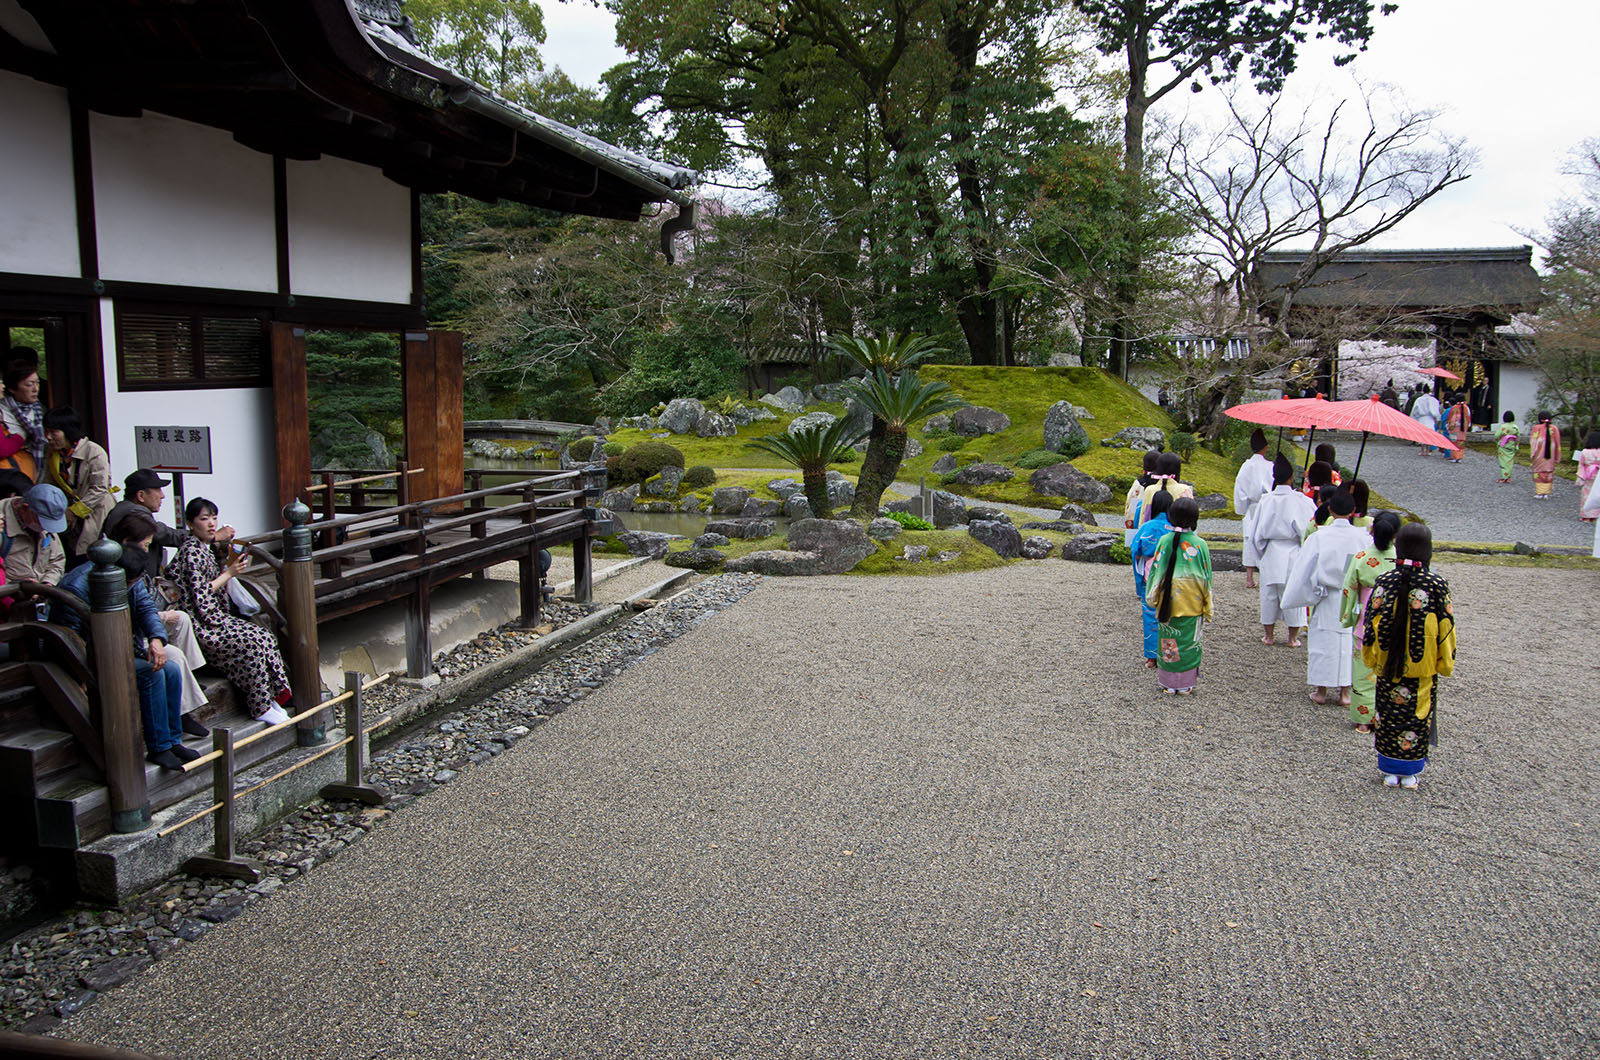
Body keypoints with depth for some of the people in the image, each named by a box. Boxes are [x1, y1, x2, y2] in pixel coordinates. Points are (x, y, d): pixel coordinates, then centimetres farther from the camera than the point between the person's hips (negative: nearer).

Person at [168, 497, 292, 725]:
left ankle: (269, 698, -7)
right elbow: (201, 596, -19)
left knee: (265, 637, -8)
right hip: (201, 626, -9)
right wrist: (229, 573, -14)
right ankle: (261, 708, -14)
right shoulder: (191, 551, -14)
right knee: (251, 643, -23)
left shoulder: (207, 548, 13)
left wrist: (229, 564, 7)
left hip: (215, 617, 9)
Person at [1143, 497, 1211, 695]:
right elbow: (1207, 576, -1)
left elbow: (1155, 570, 0)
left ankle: (1168, 683, 17)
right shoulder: (1200, 544, -8)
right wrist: (1207, 606, 9)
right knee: (1189, 640, 10)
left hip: (1167, 599, 1)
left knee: (1167, 641, 10)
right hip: (1192, 603, -1)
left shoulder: (1164, 541, -6)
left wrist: (1152, 597, 12)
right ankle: (1185, 685, 17)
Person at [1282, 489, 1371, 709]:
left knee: (1323, 641, 9)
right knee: (1349, 641, 12)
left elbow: (1305, 570, -7)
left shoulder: (1319, 537, -12)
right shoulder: (1363, 538, -9)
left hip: (1326, 599, -1)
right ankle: (1345, 692, 17)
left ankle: (1321, 691, 16)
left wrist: (1306, 595, 5)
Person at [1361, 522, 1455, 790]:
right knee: (1417, 717, 11)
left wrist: (1373, 658, 12)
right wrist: (1446, 662, 8)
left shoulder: (1384, 582, -8)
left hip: (1389, 666, 1)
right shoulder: (1437, 585, -10)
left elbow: (1372, 624, -1)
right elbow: (1446, 627, -4)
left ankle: (1390, 772, 20)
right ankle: (1409, 773, 20)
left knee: (1389, 715, 12)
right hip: (1422, 668, -1)